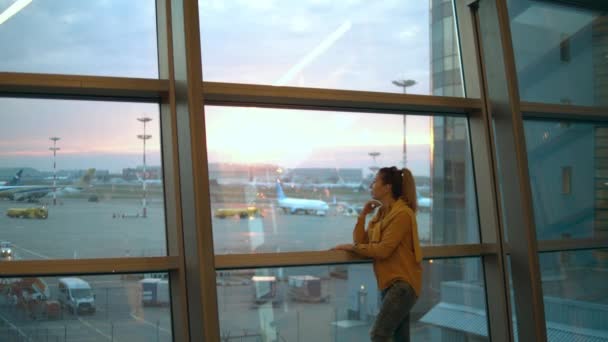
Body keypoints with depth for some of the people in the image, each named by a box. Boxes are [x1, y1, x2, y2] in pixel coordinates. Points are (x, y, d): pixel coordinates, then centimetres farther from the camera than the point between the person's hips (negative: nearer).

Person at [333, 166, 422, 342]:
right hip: (390, 283, 9)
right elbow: (362, 241, 6)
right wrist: (363, 215, -2)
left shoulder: (402, 213, -14)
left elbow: (383, 250, -20)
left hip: (402, 283, -9)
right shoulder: (382, 212, 13)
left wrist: (351, 247, -14)